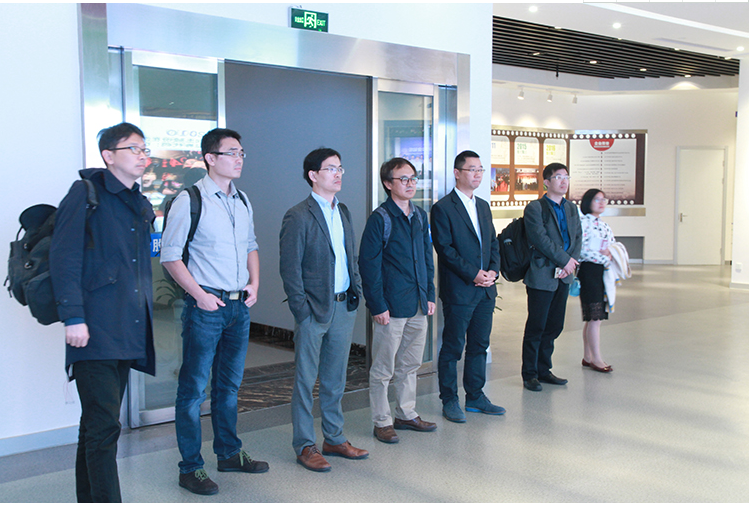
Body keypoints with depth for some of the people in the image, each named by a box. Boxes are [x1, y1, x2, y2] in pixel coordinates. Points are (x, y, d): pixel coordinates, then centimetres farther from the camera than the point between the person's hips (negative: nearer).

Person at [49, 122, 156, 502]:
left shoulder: (142, 206, 19)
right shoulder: (86, 193, -4)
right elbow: (64, 257, -11)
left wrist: (146, 317, 18)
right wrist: (73, 317, -17)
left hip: (127, 333, 8)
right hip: (95, 330, -7)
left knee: (98, 425, 14)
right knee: (103, 425, -10)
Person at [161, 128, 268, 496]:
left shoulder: (243, 200, 11)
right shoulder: (189, 200, -10)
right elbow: (170, 255, -10)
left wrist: (254, 284, 8)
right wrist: (199, 295, -14)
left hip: (240, 305, 7)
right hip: (206, 305, -7)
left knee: (230, 384, 17)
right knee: (194, 388, 0)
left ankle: (229, 453, 31)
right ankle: (190, 468, 11)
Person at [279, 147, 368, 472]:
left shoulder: (343, 212, 12)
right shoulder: (298, 217, -10)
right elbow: (290, 268, -12)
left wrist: (356, 289, 8)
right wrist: (302, 310, -14)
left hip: (344, 308, 7)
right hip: (314, 310, -7)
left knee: (335, 379, 15)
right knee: (305, 380, 4)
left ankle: (334, 439, 27)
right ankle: (304, 446, 14)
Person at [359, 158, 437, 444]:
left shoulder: (420, 216, 11)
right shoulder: (380, 219, -9)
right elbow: (368, 264, -11)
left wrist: (430, 295, 11)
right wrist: (378, 306, -14)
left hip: (418, 305, 7)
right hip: (392, 307, -6)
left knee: (410, 365, 17)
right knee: (383, 369, 4)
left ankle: (407, 414, 30)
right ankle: (382, 422, 15)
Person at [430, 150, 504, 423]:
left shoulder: (483, 206, 15)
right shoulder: (443, 208, -7)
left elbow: (493, 242, 17)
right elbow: (445, 248, -13)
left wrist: (493, 270, -1)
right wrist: (474, 274, -15)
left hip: (486, 290, 7)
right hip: (458, 291, -7)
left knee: (479, 346, 13)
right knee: (453, 348, 2)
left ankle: (475, 396, 25)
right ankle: (449, 401, 13)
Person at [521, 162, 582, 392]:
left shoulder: (572, 209, 16)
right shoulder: (535, 208, -6)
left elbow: (577, 238, 11)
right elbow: (541, 239, -15)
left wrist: (571, 263, -5)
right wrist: (564, 259, -14)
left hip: (563, 276, 7)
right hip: (541, 275, -6)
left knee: (554, 325, 11)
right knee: (536, 327, -1)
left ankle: (543, 370, 23)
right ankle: (529, 374, 9)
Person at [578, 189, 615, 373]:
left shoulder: (605, 226, 17)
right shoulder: (583, 222, -8)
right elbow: (583, 250, -16)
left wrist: (610, 253, -4)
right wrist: (605, 260, -12)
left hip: (602, 272, 8)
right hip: (589, 271, -8)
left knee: (593, 318, 10)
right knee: (594, 317, -7)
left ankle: (588, 357, 17)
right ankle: (596, 358, 0)